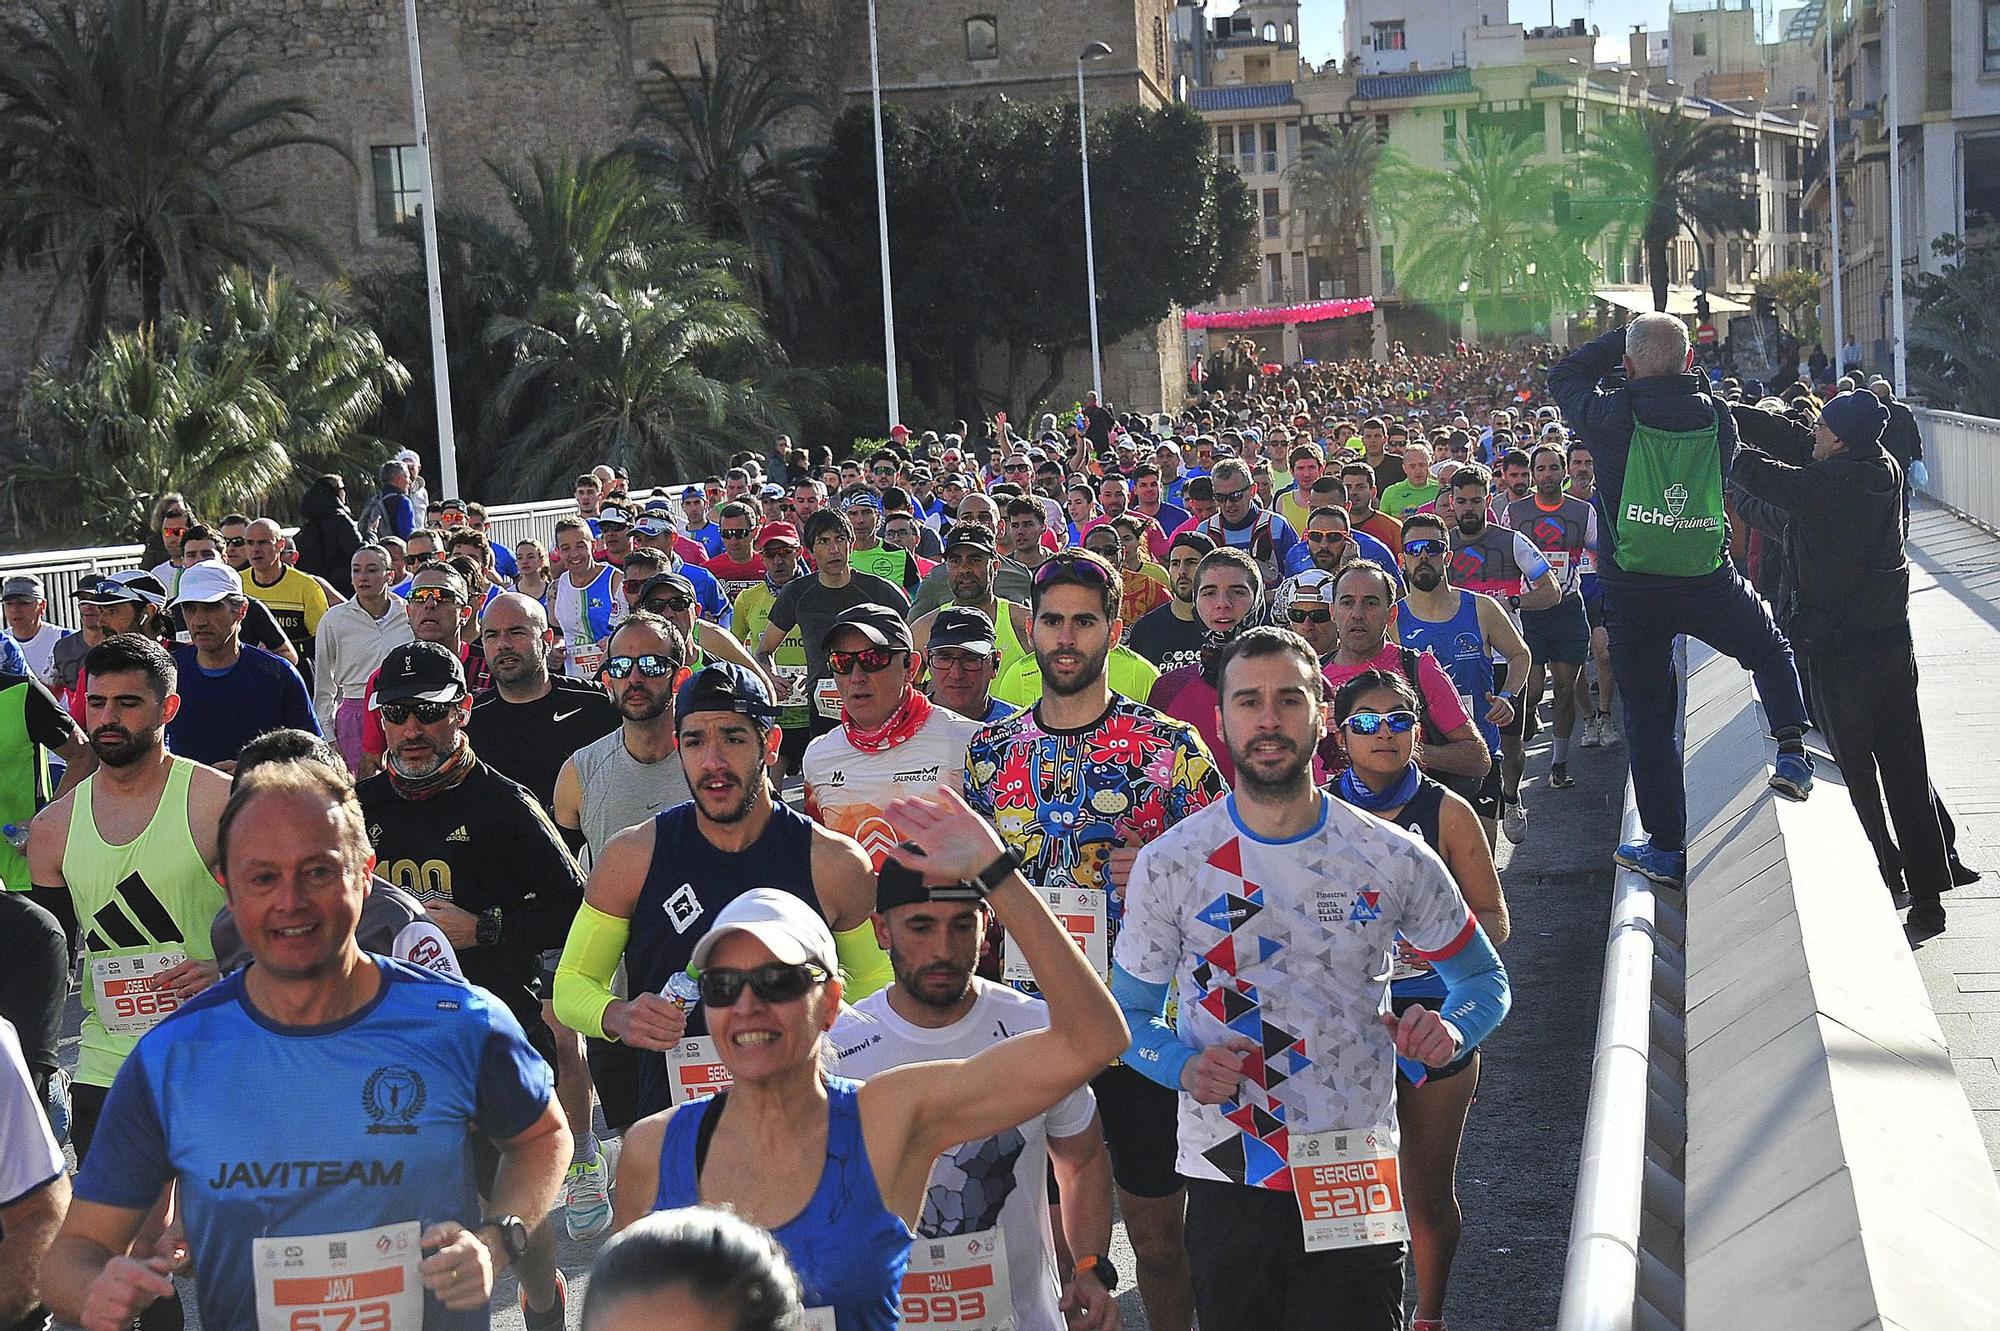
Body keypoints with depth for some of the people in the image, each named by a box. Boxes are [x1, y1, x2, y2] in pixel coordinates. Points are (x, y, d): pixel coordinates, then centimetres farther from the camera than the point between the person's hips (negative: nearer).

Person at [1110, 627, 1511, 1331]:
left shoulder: (1396, 862, -2)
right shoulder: (1170, 863, -3)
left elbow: (1485, 978, 11)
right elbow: (1129, 1013, 5)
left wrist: (1449, 1029, -11)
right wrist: (1185, 1068, -16)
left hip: (1357, 1190, 0)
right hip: (1226, 1184, 0)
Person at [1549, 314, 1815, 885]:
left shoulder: (1613, 416, -12)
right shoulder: (1717, 419, -3)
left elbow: (1564, 376, 8)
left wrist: (1622, 337, 10)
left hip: (1632, 591, -2)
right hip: (1709, 582, 2)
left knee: (1648, 715, 7)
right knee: (1772, 648, 30)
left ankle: (1665, 847, 12)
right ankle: (1792, 752, 13)